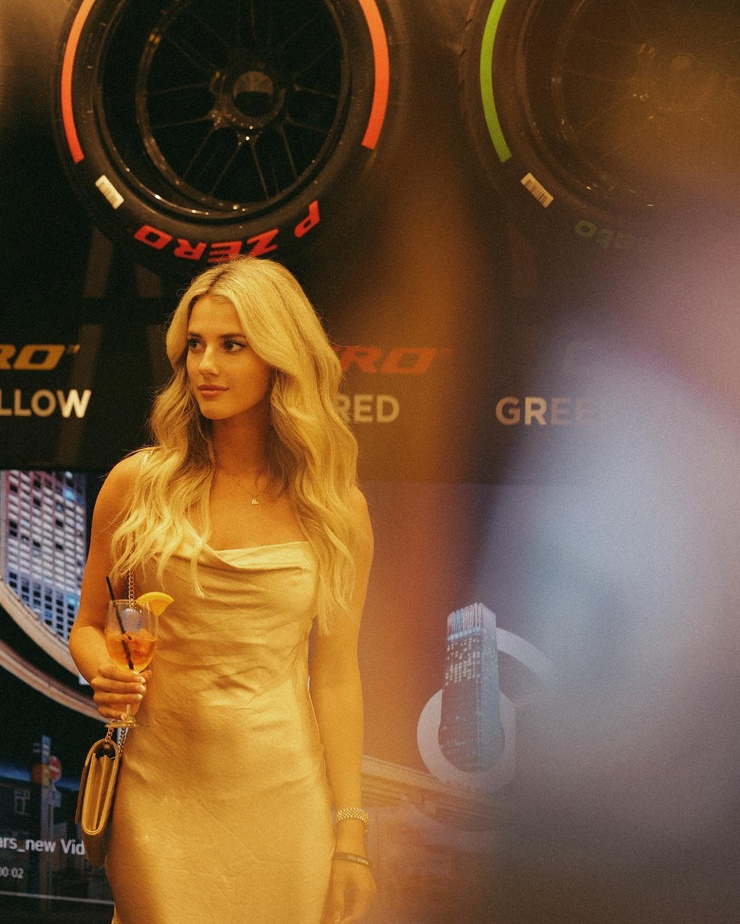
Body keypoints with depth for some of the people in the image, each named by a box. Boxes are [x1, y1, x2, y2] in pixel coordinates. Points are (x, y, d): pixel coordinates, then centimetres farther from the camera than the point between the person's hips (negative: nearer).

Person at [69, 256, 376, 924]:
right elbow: (89, 626, 10)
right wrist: (105, 675, -13)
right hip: (159, 791, 0)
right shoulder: (138, 484, -1)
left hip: (285, 796, 0)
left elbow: (335, 674, 1)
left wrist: (350, 835, -1)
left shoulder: (337, 512, -2)